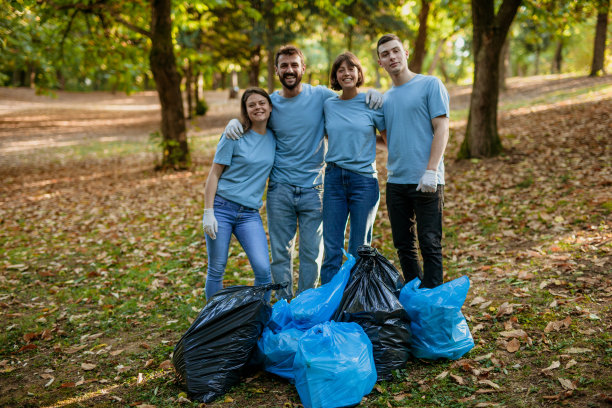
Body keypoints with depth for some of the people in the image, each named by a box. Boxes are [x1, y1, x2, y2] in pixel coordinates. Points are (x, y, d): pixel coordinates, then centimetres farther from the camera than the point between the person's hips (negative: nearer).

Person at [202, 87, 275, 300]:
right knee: (216, 270, 3)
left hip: (249, 214, 3)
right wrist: (208, 213, -10)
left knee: (263, 269, -10)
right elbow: (214, 174, -4)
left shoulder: (274, 138, 8)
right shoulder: (235, 137, -4)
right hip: (221, 208, -3)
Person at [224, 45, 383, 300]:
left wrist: (372, 94, -9)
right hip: (279, 189, 1)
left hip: (313, 188, -1)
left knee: (312, 252, 7)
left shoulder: (320, 96, -1)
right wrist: (234, 122, -3)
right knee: (281, 252, 8)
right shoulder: (270, 103, 3)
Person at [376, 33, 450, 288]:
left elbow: (441, 129, -7)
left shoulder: (430, 85, 1)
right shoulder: (386, 98, 17)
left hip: (426, 181, -6)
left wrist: (431, 170, -17)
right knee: (403, 245, 11)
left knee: (430, 244, -3)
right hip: (395, 181, 6)